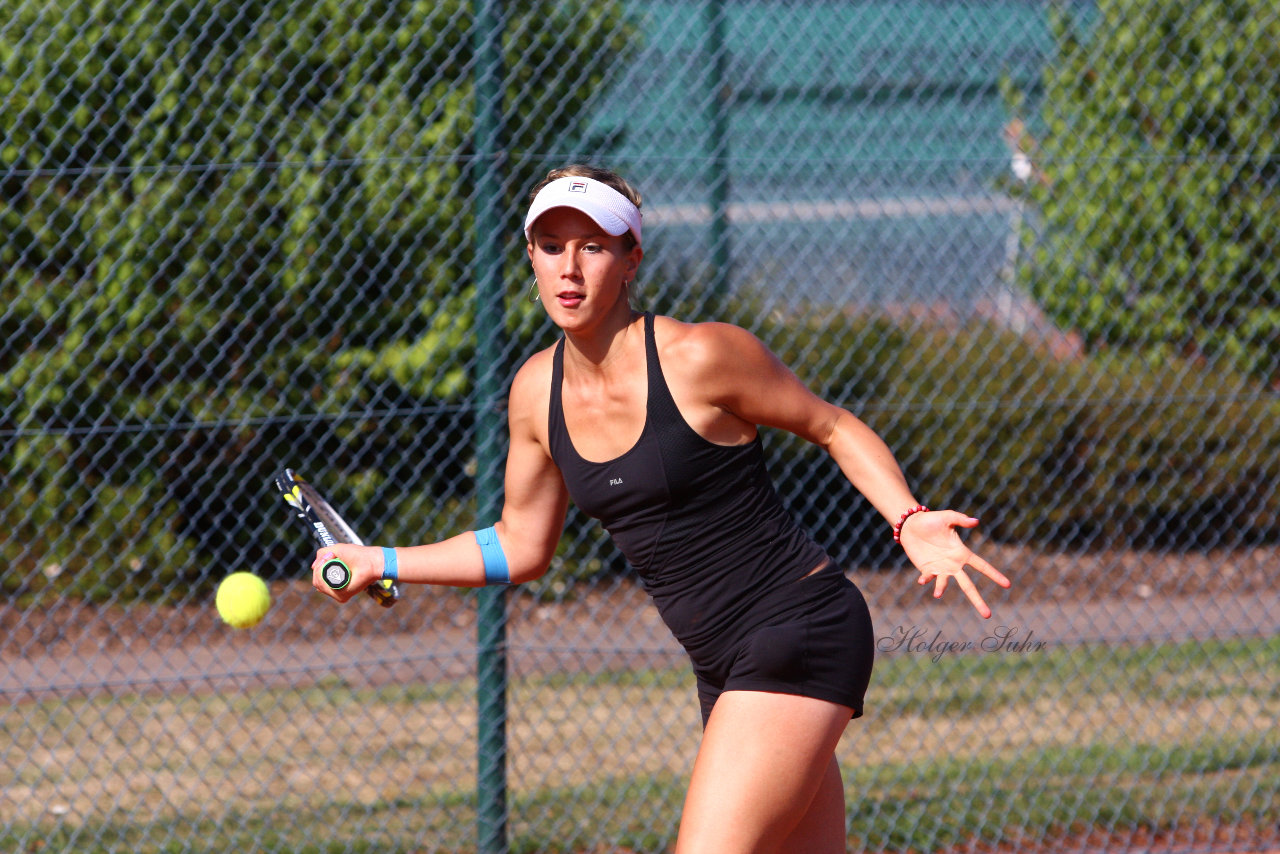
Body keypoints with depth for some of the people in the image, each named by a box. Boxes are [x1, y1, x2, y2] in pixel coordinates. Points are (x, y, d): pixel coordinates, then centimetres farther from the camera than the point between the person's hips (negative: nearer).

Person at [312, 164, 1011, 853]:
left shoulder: (701, 357, -15)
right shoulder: (536, 392, 4)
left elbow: (835, 428, -1)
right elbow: (522, 545, 18)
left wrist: (911, 523, -16)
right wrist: (377, 563, 15)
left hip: (798, 629, -7)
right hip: (725, 668, 7)